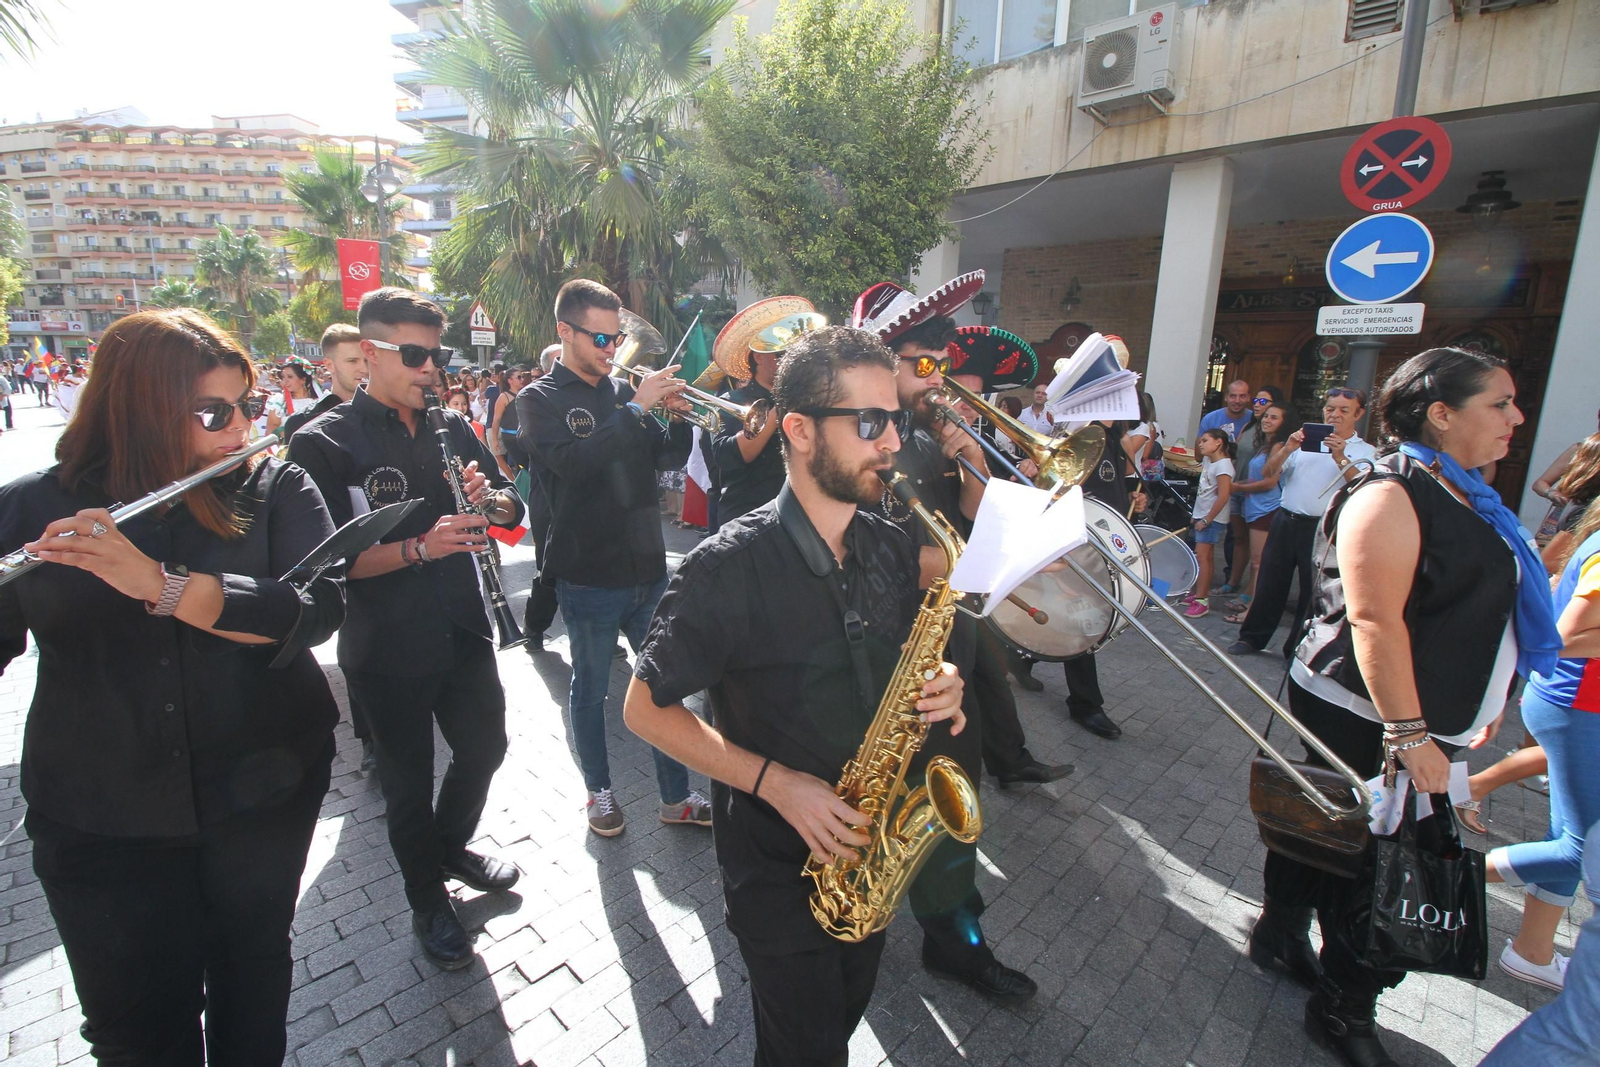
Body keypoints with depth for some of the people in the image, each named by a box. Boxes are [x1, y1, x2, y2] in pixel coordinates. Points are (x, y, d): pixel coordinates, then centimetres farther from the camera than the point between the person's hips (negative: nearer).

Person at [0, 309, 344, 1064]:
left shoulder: (279, 490, -7)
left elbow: (318, 606, -21)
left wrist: (161, 584, -32)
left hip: (262, 790, 0)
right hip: (100, 818, 1)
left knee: (252, 972, 19)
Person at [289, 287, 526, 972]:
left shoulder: (450, 427, 6)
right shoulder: (324, 444, -11)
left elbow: (514, 512, 7)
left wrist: (490, 498, -15)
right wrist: (419, 548, -30)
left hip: (463, 628, 5)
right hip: (386, 650, -5)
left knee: (484, 746, 20)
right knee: (409, 781, 13)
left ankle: (451, 849, 50)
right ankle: (429, 905, 37)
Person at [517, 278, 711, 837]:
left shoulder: (622, 391, 10)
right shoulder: (540, 400, -4)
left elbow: (668, 459, 7)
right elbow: (574, 464, -23)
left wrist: (679, 417, -11)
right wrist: (636, 407, -24)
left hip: (647, 568, 5)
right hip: (589, 576, -4)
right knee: (591, 689, 13)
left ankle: (676, 795, 26)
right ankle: (599, 790, 34)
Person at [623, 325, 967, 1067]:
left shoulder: (891, 547, -6)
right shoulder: (729, 568, -24)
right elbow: (644, 708, -16)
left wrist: (934, 688, -14)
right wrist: (775, 781, -23)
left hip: (871, 844, 6)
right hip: (778, 859, -5)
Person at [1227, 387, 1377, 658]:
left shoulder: (1365, 452, 3)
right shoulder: (1305, 441, 10)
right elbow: (1268, 472, 1)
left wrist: (1341, 458, -25)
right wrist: (1288, 448, -13)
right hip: (1285, 521, 2)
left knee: (1314, 592, 5)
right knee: (1270, 583, 9)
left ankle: (1298, 650, 19)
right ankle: (1252, 637, 23)